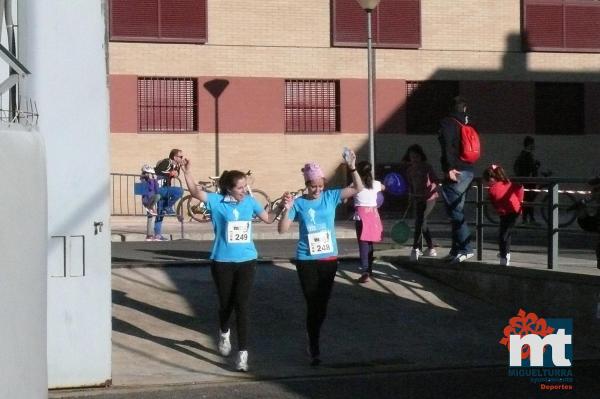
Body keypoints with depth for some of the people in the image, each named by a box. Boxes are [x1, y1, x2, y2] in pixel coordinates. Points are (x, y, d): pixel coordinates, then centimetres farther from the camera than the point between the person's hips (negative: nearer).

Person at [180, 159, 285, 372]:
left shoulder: (250, 202, 2)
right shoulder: (217, 201, -7)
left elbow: (268, 218, 15)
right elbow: (196, 192, -18)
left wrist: (282, 208, -1)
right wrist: (187, 172, -29)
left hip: (246, 261, 1)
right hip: (222, 262, -1)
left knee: (242, 306, -6)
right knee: (226, 303, 12)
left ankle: (242, 353, -5)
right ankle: (224, 333, 45)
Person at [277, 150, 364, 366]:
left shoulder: (331, 196, 0)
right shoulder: (299, 203, -5)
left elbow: (358, 189, -6)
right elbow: (282, 229, -8)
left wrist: (352, 168, -19)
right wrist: (287, 209, -23)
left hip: (329, 259, 2)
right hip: (306, 261, -2)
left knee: (322, 304, 11)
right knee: (312, 305, -3)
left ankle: (314, 341, 33)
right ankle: (314, 349, 6)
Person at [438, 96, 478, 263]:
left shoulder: (447, 123, -5)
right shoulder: (466, 124, 17)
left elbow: (447, 147, -18)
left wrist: (449, 168, -21)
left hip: (455, 172, -8)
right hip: (468, 171, 8)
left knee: (455, 212, -8)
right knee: (457, 211, 14)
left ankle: (465, 249, -14)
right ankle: (456, 249, 17)